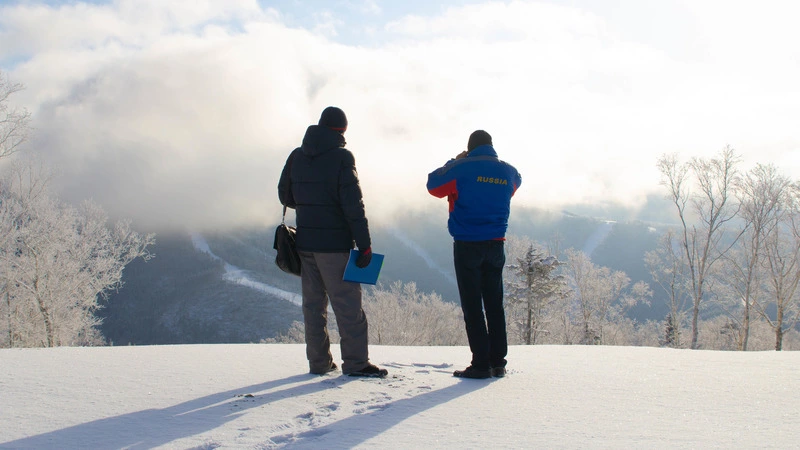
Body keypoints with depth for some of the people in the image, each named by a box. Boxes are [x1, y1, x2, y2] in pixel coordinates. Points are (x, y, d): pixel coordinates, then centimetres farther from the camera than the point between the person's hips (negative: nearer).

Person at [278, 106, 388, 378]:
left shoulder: (297, 156, 7)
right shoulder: (341, 157, -10)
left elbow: (285, 196, 15)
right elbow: (353, 204, -15)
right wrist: (364, 244, -13)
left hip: (304, 241, 6)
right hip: (334, 243, -6)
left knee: (313, 302, 11)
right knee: (347, 302, -2)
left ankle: (319, 362, 15)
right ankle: (356, 362, -1)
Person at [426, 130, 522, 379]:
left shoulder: (462, 169, -10)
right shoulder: (508, 172, 4)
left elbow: (433, 184, 3)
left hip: (467, 245, -4)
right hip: (496, 245, 4)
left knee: (472, 305, -1)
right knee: (495, 304, 11)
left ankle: (481, 364, -3)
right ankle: (498, 362, 14)